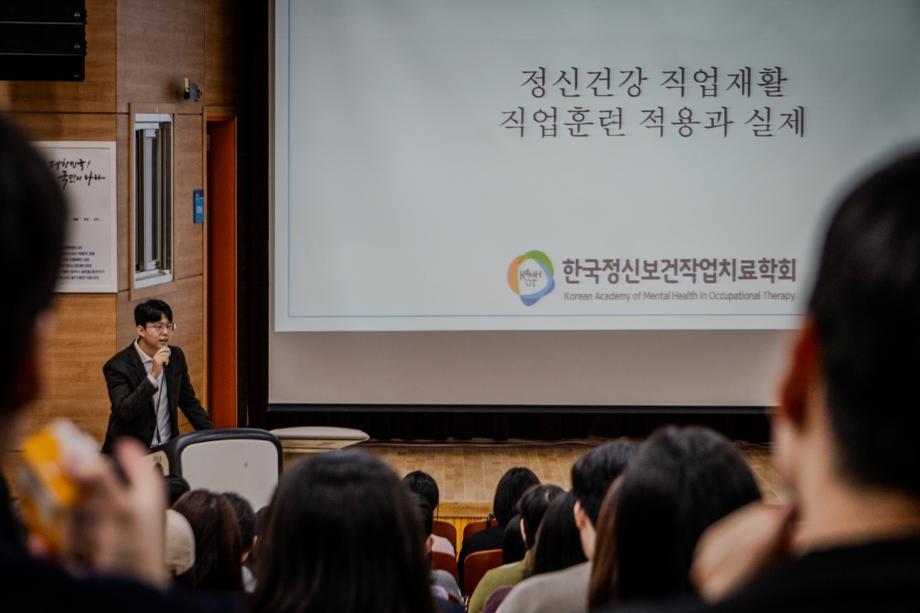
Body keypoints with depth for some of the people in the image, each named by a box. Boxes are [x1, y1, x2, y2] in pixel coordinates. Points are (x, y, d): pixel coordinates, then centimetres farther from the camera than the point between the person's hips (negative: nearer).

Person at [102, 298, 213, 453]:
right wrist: (153, 375, -28)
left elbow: (189, 402, 16)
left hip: (168, 449, 5)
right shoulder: (118, 366, -11)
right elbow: (124, 411, -23)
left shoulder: (176, 356, 6)